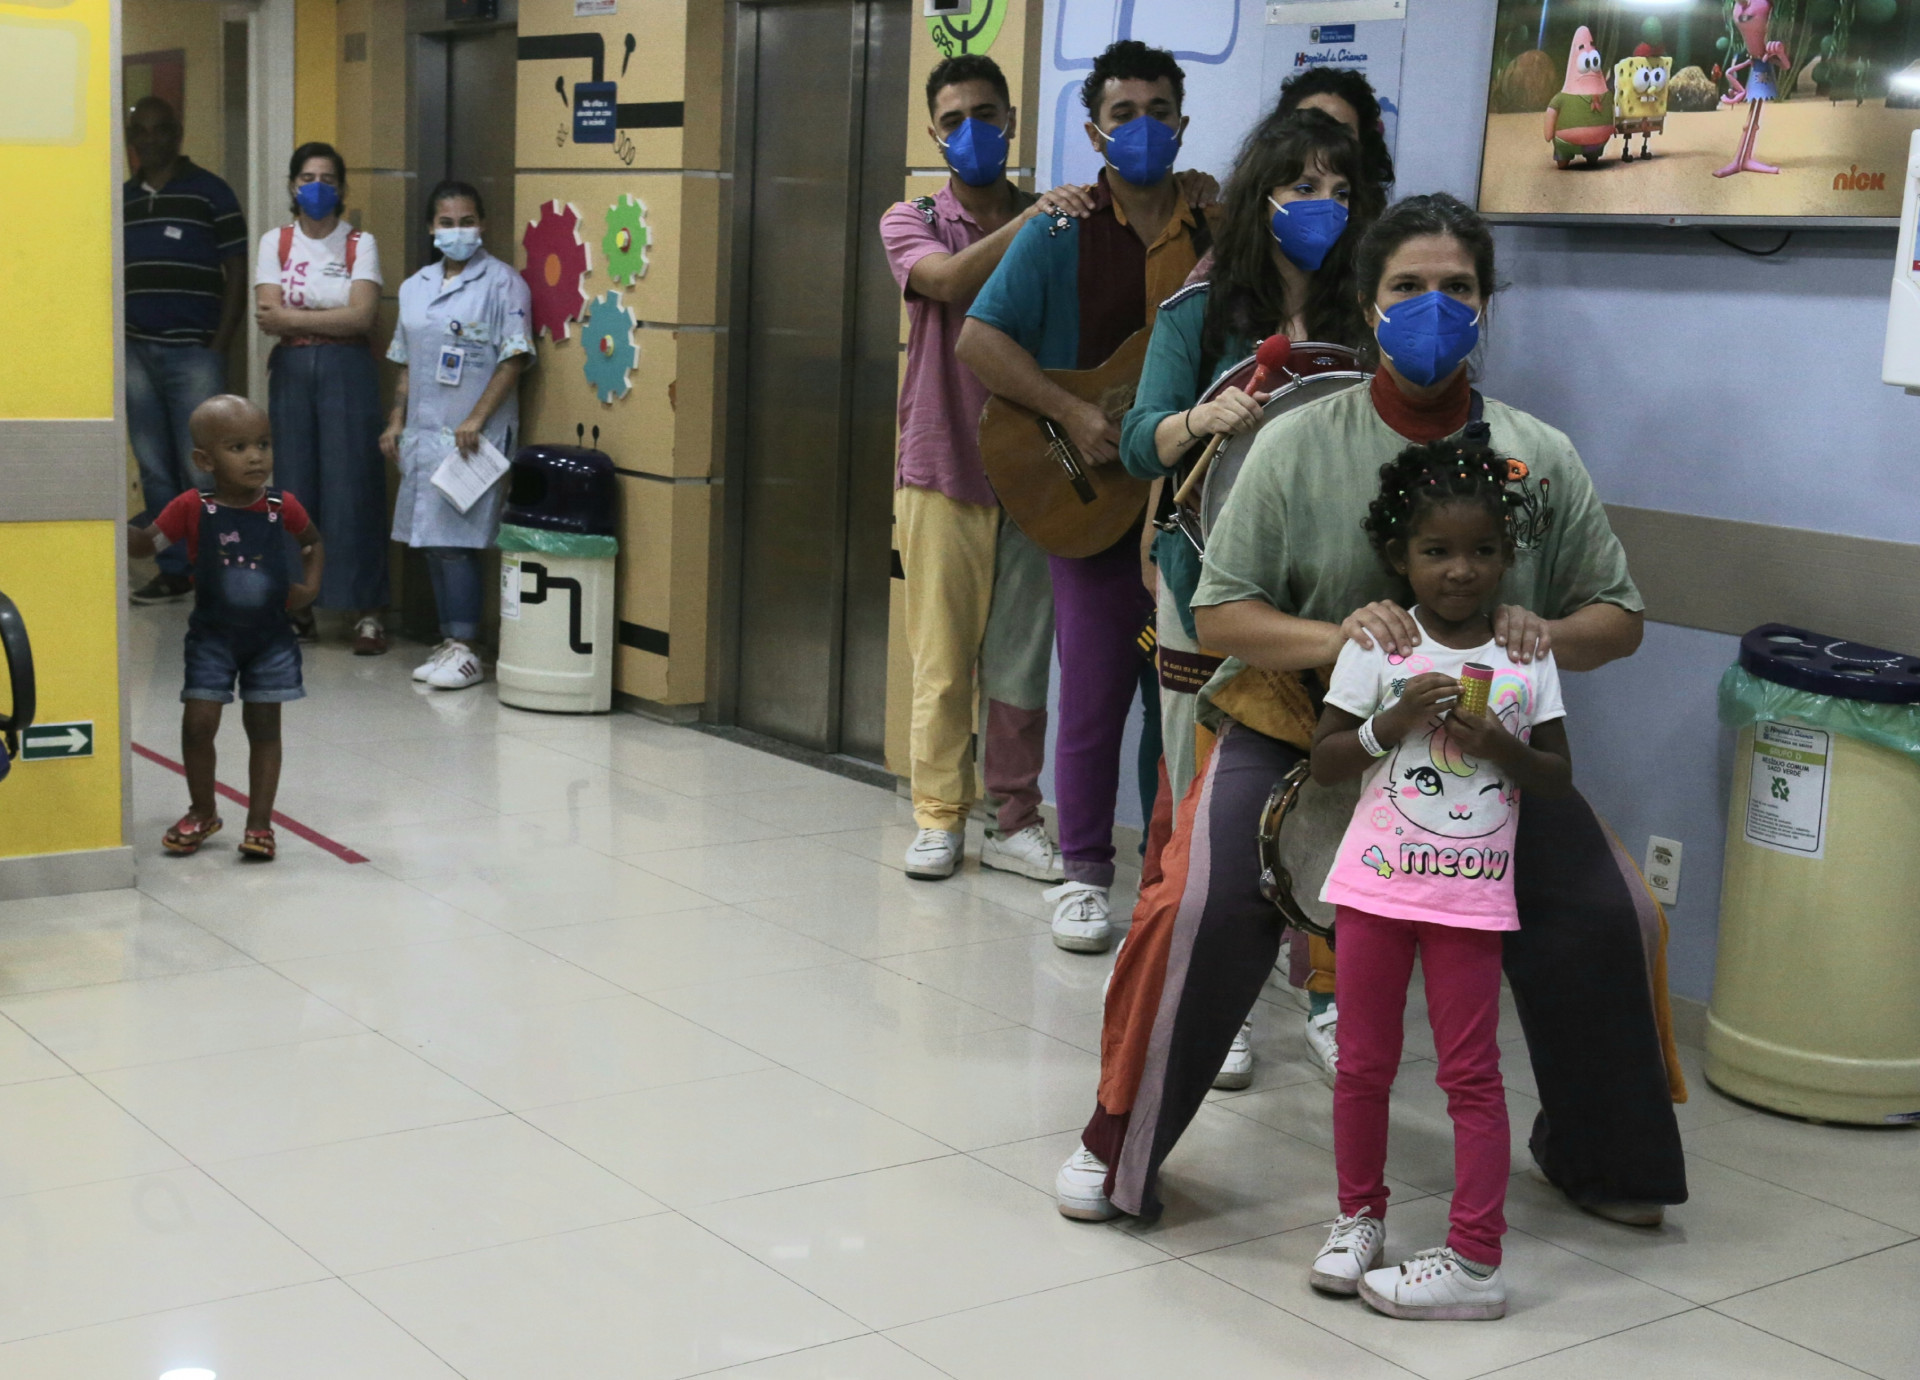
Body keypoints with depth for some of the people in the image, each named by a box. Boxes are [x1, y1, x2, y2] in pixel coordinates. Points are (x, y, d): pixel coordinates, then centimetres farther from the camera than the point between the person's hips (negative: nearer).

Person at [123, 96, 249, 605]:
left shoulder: (211, 193, 1)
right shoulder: (121, 200, 15)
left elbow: (237, 274, -2)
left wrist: (219, 346, -9)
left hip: (193, 352, -5)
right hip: (136, 353, 5)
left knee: (201, 469, -7)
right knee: (154, 470, 7)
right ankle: (173, 570, 14)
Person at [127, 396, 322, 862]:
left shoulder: (282, 508, -5)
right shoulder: (192, 509, -10)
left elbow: (314, 542, 13)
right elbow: (144, 543, -7)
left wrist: (310, 585, -1)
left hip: (271, 636, 1)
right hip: (212, 636, -1)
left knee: (264, 725, 4)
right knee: (197, 723, -3)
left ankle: (260, 823, 14)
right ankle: (202, 813, 19)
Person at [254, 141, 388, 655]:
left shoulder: (360, 244, 2)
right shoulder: (275, 242, 7)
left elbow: (362, 317, -12)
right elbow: (267, 316, -5)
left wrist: (293, 316, -11)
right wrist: (331, 318, -12)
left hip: (347, 372, -2)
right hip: (291, 371, 2)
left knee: (352, 487, -5)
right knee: (294, 485, 3)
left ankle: (366, 611, -2)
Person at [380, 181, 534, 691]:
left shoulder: (502, 283, -5)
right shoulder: (415, 288, 15)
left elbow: (514, 358, -10)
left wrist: (476, 419, -16)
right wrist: (396, 422, 12)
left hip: (475, 437, -6)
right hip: (424, 433, 7)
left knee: (455, 542, -11)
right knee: (432, 544, 8)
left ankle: (465, 650, -6)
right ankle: (448, 642, 16)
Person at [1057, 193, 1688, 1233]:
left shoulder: (1538, 455, 0)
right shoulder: (1297, 443, -6)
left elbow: (1618, 615, 6)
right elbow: (1220, 612, -6)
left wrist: (1551, 633, -19)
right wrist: (1335, 636, -25)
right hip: (1299, 721, -2)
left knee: (1607, 914, -9)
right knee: (1207, 906, -23)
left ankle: (1598, 1152, 20)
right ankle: (1120, 1146, 2)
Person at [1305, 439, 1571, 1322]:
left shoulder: (1527, 658, 0)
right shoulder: (1377, 644, -3)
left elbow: (1559, 778, 4)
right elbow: (1324, 762, -2)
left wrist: (1500, 747, -14)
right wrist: (1393, 721, -18)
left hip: (1472, 893, 0)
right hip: (1375, 884, 1)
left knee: (1471, 1073, 3)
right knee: (1364, 1063, 12)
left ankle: (1475, 1261, 7)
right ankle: (1359, 1218, 30)